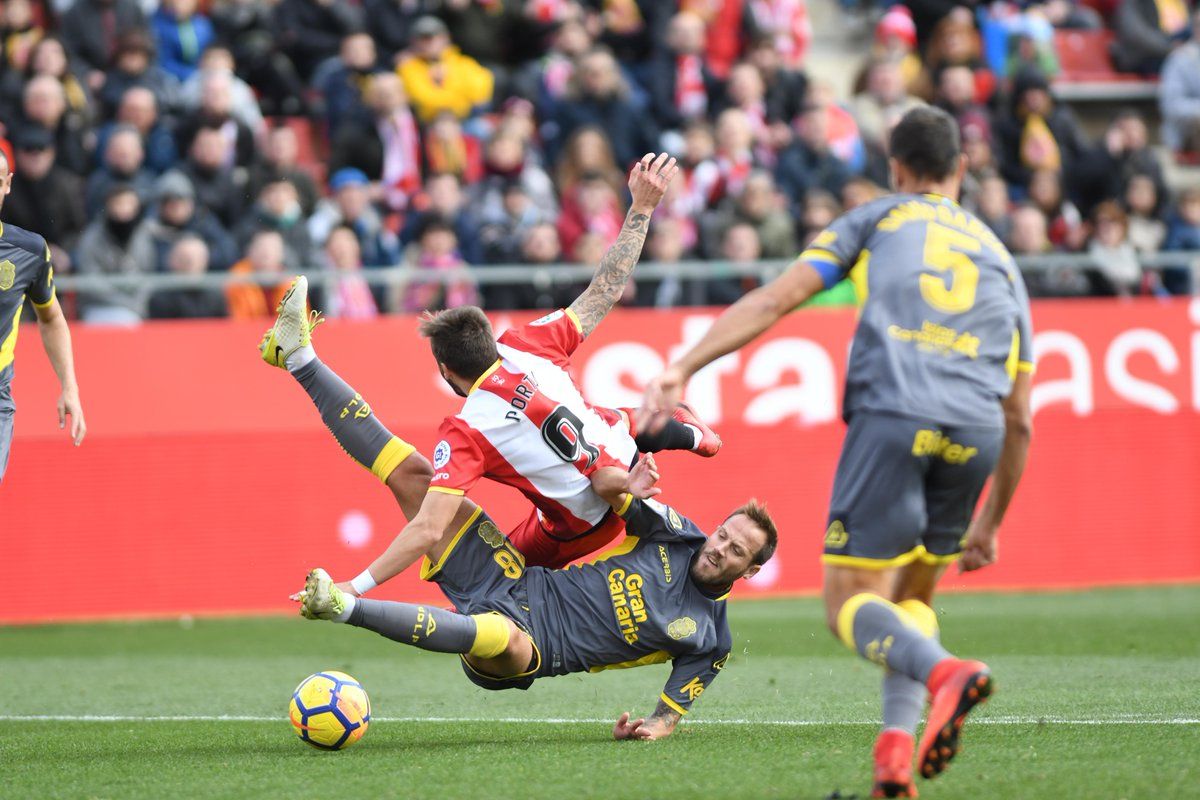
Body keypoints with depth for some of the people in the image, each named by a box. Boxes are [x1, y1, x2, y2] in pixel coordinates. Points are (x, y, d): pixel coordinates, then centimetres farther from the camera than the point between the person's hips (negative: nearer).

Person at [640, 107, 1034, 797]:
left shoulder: (878, 219, 22)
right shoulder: (1000, 259, 30)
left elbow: (776, 300, 7)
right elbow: (1020, 422, 28)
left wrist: (683, 368, 3)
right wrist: (989, 526, 37)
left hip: (892, 412, -3)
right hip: (975, 433, 3)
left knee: (851, 604, 1)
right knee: (912, 597, 21)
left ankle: (943, 671, -30)